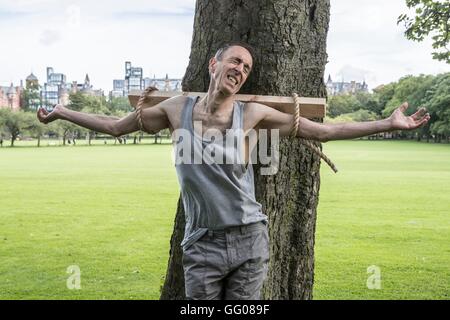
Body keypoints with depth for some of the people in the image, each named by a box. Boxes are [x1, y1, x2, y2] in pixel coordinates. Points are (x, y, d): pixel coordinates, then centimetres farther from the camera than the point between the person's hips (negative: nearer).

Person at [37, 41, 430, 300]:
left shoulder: (252, 113, -2)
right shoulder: (178, 108, 1)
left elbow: (324, 131, 0)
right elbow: (115, 126, 13)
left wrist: (388, 123, -3)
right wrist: (62, 112, 16)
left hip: (248, 240, 0)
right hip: (202, 243, 0)